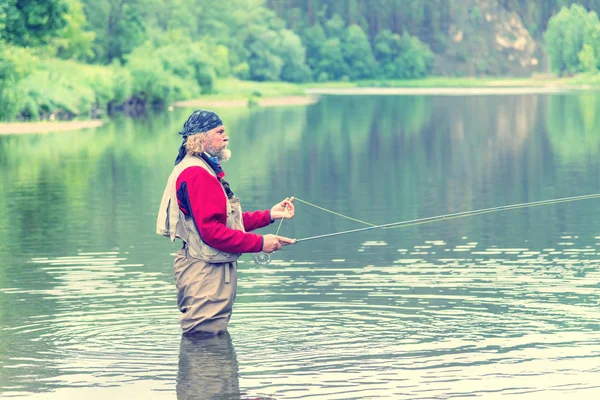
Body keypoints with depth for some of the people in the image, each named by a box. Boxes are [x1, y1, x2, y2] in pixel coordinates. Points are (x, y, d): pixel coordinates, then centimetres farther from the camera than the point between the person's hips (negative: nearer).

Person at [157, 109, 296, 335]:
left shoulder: (206, 170, 19)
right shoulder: (195, 174, -16)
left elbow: (228, 221, 20)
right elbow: (210, 230, -23)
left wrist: (270, 215, 12)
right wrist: (259, 243, -20)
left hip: (217, 271, 11)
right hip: (204, 272, -11)